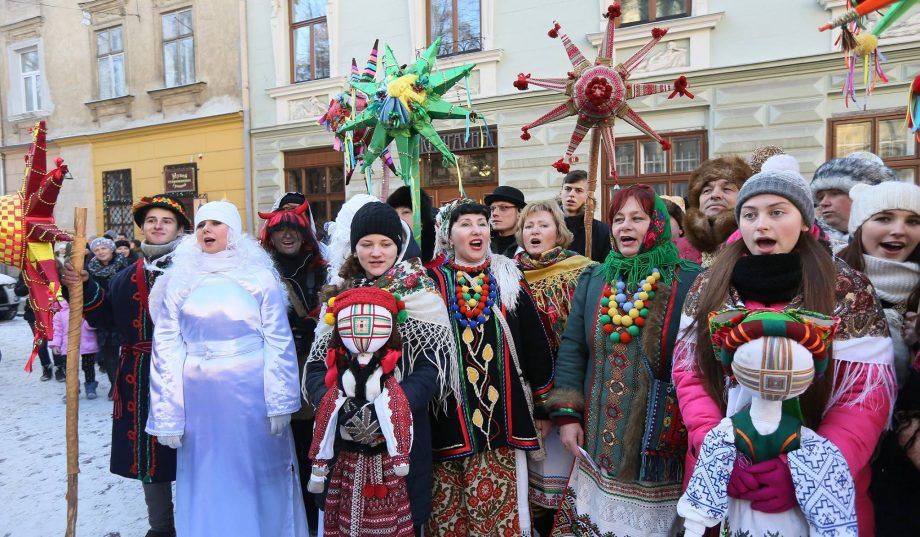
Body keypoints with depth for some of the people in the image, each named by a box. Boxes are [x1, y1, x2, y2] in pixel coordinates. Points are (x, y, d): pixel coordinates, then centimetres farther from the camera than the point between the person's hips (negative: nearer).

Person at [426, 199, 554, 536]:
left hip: (502, 414, 1)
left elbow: (536, 344, 6)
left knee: (499, 503, 8)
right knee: (450, 507, 7)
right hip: (451, 415, -1)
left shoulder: (509, 279, 4)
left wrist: (542, 407, 7)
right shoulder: (434, 282, -1)